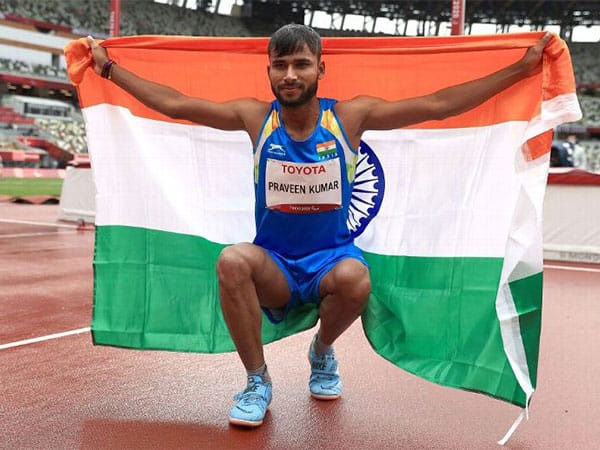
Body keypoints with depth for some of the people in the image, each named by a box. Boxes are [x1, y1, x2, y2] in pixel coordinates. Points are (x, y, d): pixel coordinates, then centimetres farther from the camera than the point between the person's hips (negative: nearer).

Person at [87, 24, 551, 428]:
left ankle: (323, 351, 3)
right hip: (273, 267, 1)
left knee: (355, 279, -34)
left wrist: (520, 69, -5)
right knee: (232, 261, -31)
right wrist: (108, 67, 2)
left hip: (331, 259, 0)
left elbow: (438, 104, -5)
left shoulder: (351, 116, -7)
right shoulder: (256, 117, -5)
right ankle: (258, 381, -10)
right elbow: (173, 103, 1)